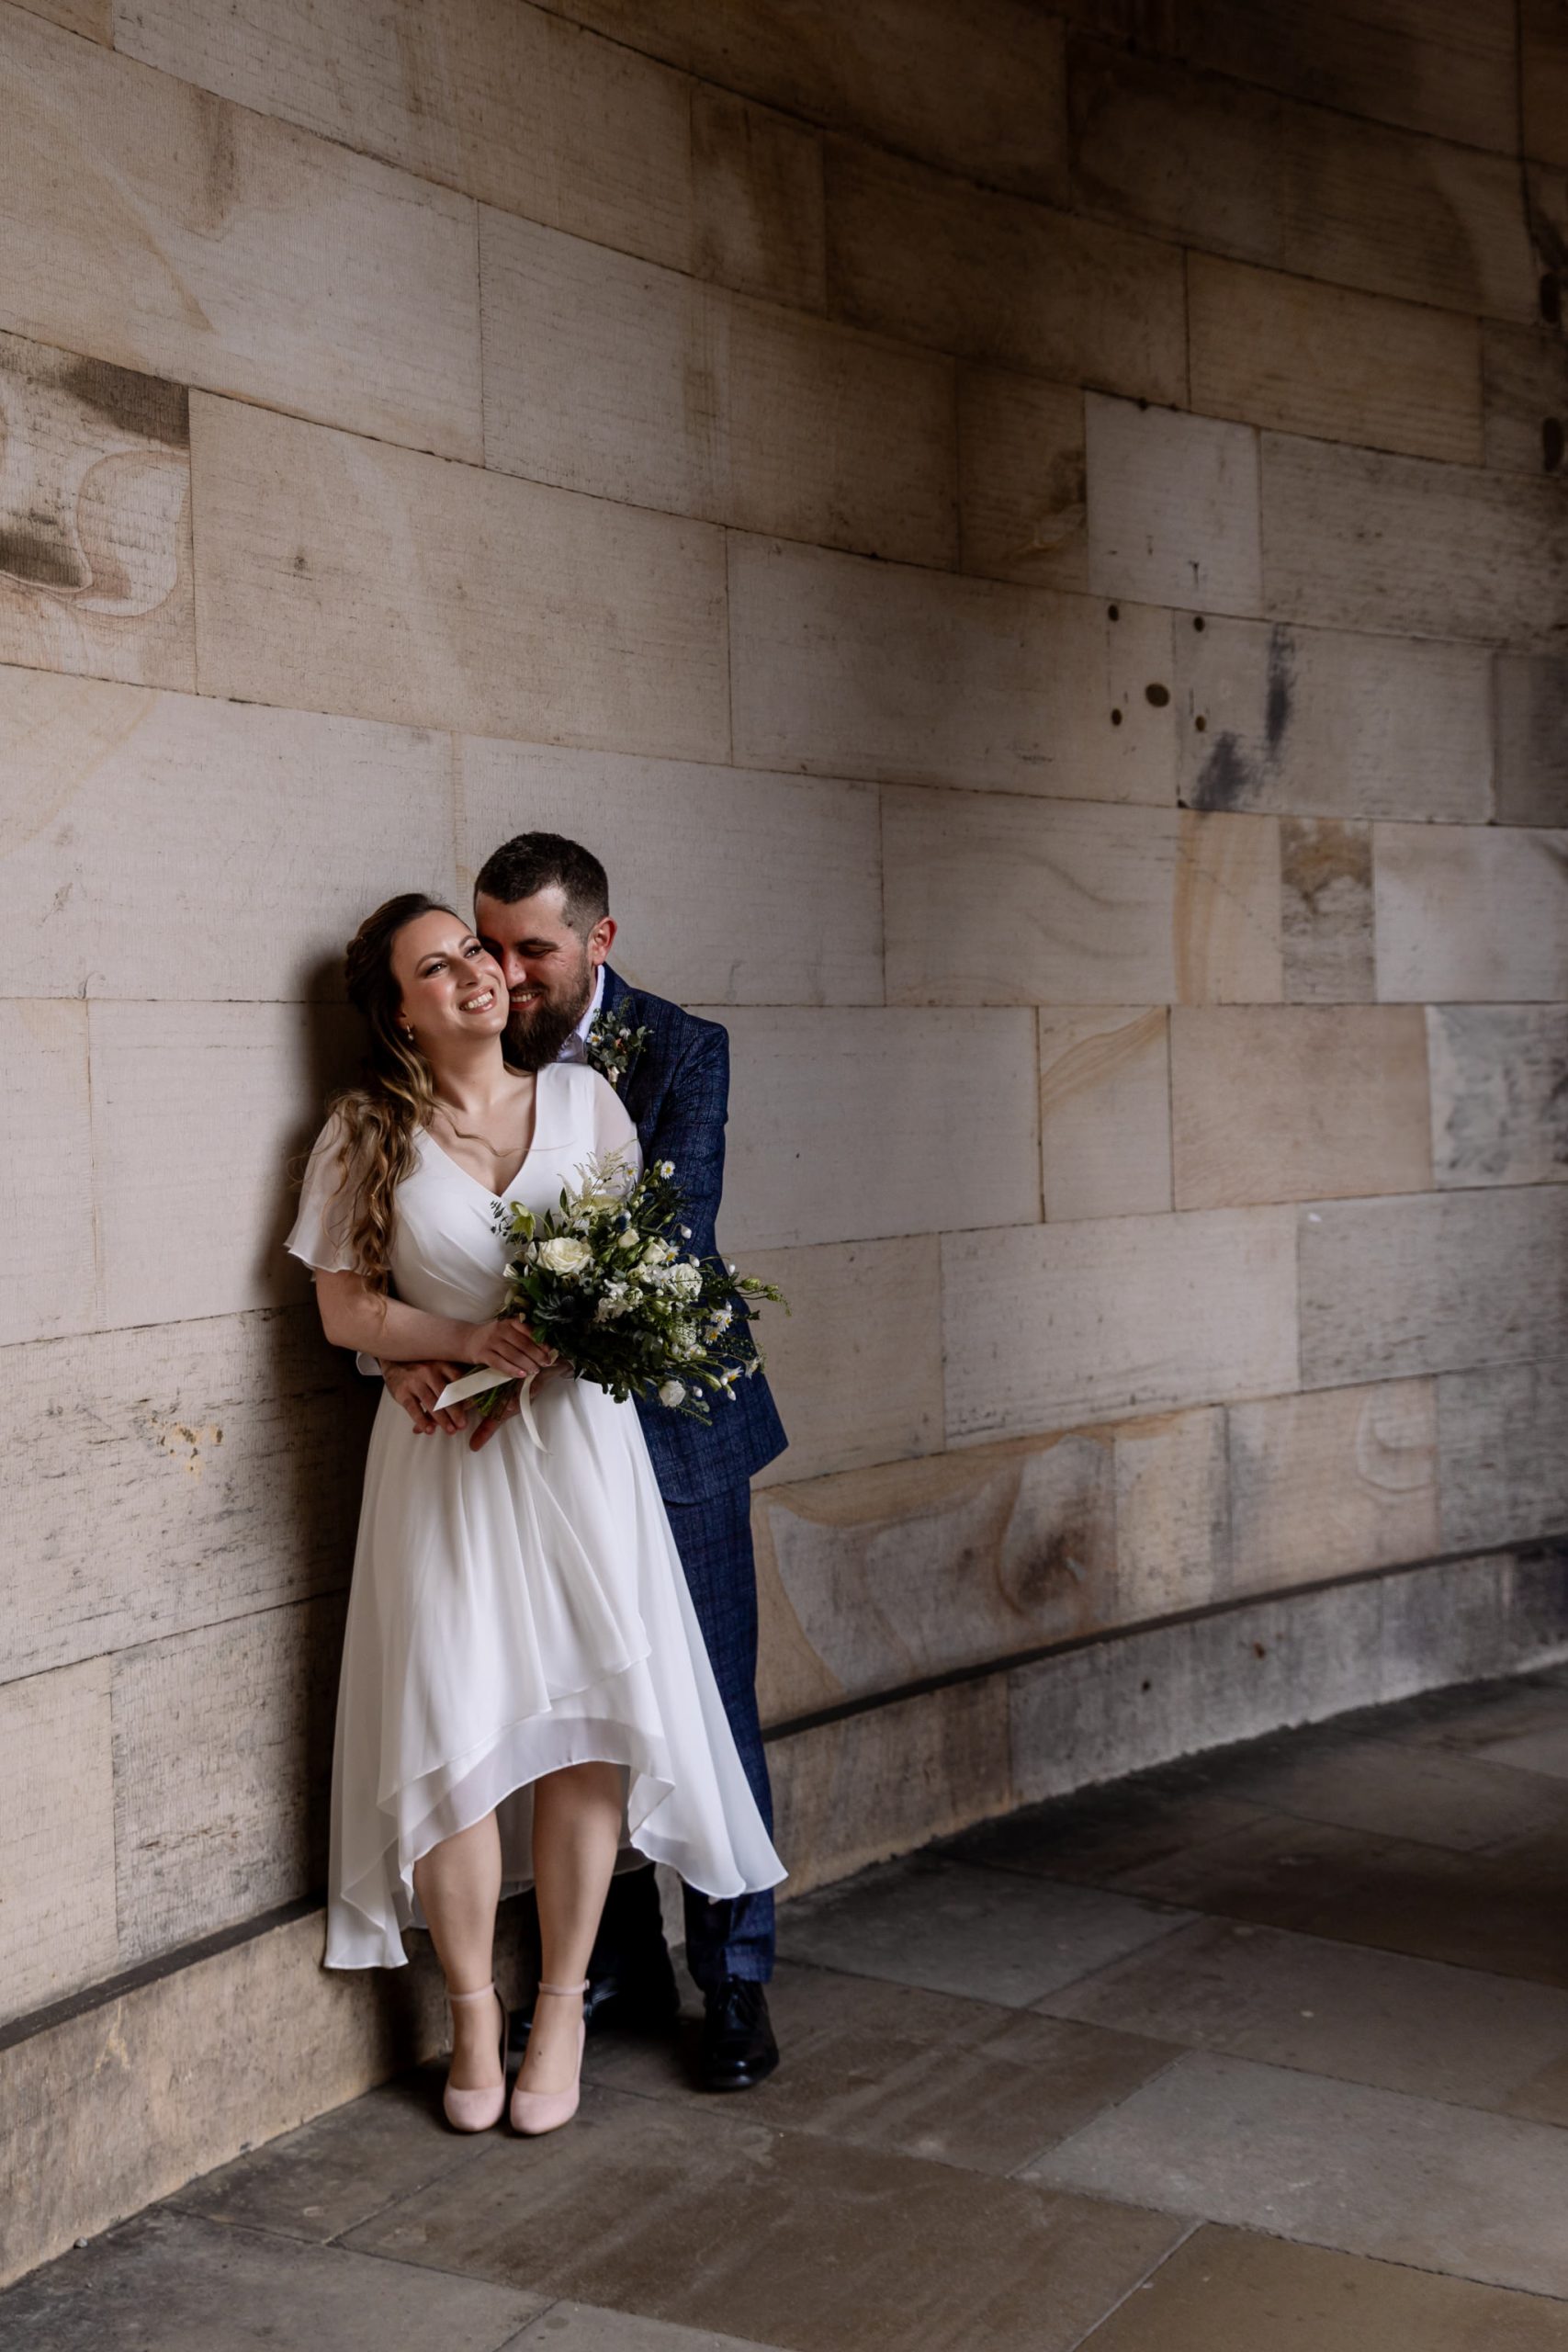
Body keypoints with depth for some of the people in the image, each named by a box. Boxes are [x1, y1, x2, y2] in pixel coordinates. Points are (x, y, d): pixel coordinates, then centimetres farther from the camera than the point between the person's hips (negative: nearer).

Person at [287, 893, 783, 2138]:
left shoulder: (582, 1097, 6)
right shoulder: (368, 1134, 2)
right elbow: (345, 1308, 1)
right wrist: (467, 1338, -14)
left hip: (577, 1439, 1)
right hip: (443, 1457, -1)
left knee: (587, 1713, -2)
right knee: (454, 1727, -2)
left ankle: (563, 2002, 13)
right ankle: (473, 2010, 15)